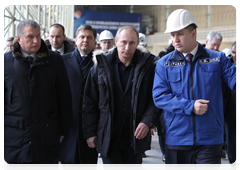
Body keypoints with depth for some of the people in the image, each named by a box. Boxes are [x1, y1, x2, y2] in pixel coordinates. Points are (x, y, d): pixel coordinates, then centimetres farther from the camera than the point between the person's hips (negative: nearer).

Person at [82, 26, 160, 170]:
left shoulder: (147, 66, 1)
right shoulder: (101, 66, 2)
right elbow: (90, 102, 4)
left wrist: (147, 121, -13)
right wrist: (90, 132, 0)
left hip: (136, 136, 1)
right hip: (109, 139, 0)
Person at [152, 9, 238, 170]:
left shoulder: (217, 59, 3)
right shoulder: (164, 63, 3)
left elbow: (235, 81, -4)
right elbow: (159, 96, -5)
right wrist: (189, 106, -16)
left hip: (210, 140, -1)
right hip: (176, 138, 1)